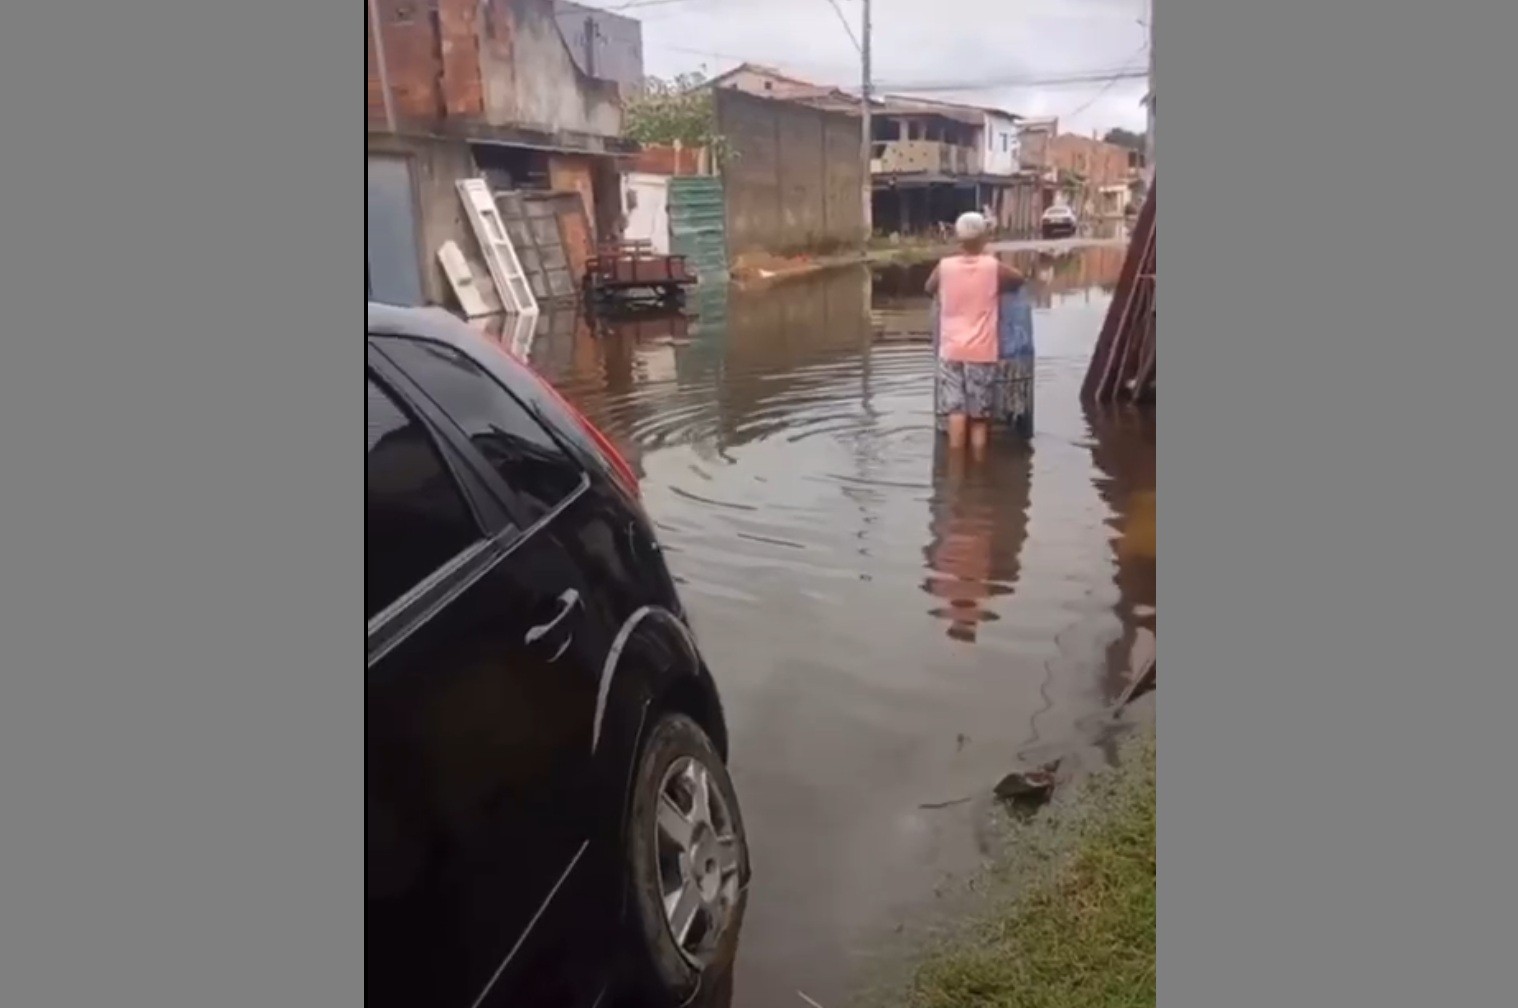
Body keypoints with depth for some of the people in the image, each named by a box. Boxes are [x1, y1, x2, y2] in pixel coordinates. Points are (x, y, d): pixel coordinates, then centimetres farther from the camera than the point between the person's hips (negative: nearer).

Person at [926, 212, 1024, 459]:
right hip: (982, 351, -1)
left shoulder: (944, 266, -2)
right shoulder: (994, 267, -4)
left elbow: (929, 289, 17)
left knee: (956, 411, 1)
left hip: (951, 350, 1)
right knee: (979, 417, 5)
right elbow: (1019, 279, 15)